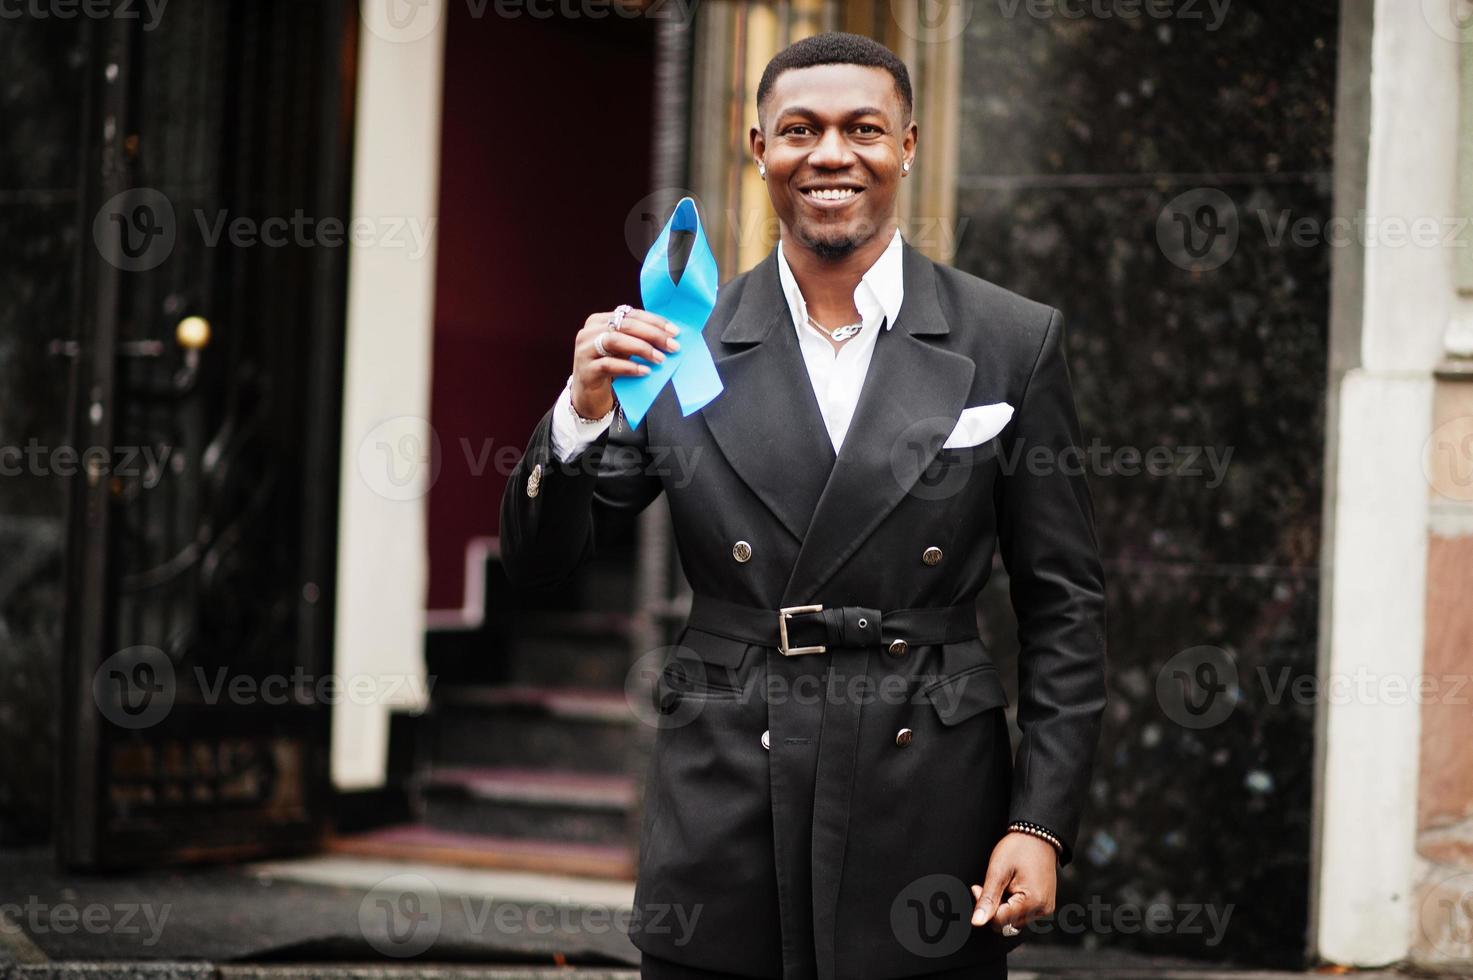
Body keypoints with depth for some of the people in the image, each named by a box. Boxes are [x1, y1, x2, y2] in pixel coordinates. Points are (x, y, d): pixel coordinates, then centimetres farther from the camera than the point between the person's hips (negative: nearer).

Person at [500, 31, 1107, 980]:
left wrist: (1041, 825, -5)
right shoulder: (680, 342, 2)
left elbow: (1065, 607, 2)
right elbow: (540, 562, 3)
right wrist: (583, 413, -15)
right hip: (722, 824, 1)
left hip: (927, 831, -1)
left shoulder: (1013, 342, 0)